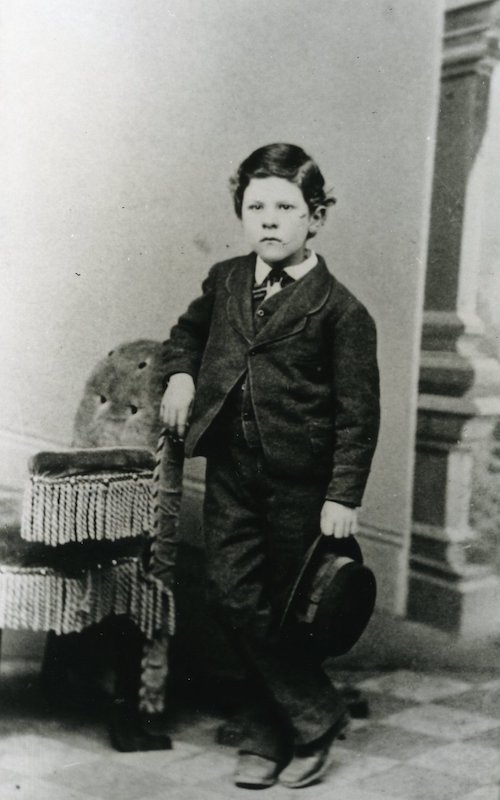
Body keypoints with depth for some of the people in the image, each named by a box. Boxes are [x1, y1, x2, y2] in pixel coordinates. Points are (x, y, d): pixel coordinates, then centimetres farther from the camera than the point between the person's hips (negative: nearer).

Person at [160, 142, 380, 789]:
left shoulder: (340, 310, -8)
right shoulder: (224, 281, 8)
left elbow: (358, 414, -8)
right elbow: (188, 330, 29)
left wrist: (343, 497, -12)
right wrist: (180, 374, 8)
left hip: (301, 484, -5)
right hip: (230, 473, 5)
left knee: (286, 611, 6)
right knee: (235, 600, 1)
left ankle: (272, 730, 28)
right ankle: (313, 717, 19)